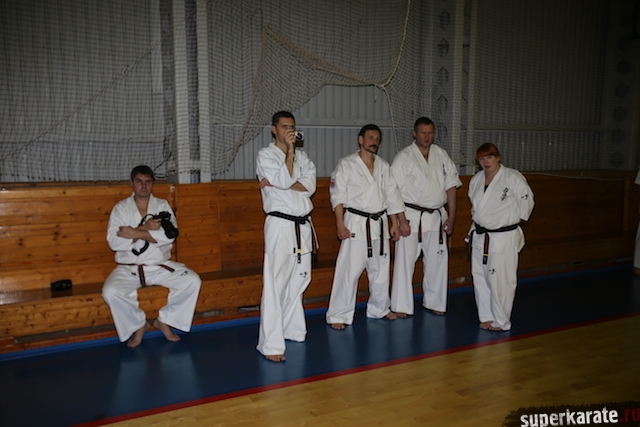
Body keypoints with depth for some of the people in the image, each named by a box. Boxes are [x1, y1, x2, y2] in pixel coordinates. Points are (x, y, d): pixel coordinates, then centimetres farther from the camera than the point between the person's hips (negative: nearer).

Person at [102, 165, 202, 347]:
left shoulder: (162, 206, 3)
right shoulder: (121, 208, 1)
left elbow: (169, 235, -15)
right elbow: (114, 242, -14)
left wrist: (136, 233, -20)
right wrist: (145, 228, -20)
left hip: (160, 266, 1)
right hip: (129, 269, -1)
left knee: (192, 281, -19)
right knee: (110, 292, -29)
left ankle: (164, 320, 3)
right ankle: (138, 325, 0)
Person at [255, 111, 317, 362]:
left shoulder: (302, 156, 13)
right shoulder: (265, 155, -2)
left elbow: (309, 186, -4)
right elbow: (285, 180, -18)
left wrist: (275, 184, -15)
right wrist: (290, 150, -10)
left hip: (303, 226, 6)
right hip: (281, 225, -6)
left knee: (298, 281, 12)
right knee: (275, 284, -9)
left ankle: (292, 330, 28)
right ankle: (270, 344, -6)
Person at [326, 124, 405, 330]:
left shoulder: (383, 166, 11)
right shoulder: (347, 164, -4)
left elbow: (392, 196, 13)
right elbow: (338, 196, -7)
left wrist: (394, 224, 10)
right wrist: (340, 225, -14)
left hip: (380, 224, 6)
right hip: (356, 224, -5)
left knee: (380, 269, 14)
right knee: (349, 270, -8)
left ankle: (379, 309, 32)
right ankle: (339, 315, 3)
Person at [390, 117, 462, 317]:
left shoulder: (442, 156, 9)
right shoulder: (404, 157, -5)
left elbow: (451, 187, 11)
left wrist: (451, 217, 6)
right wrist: (402, 220, -16)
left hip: (436, 217, 5)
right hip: (411, 217, -4)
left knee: (438, 260, 10)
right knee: (405, 261, -4)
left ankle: (434, 302, 25)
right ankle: (401, 306, 7)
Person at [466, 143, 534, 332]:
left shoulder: (513, 178, -13)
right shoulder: (476, 180, 7)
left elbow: (527, 200, -6)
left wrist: (515, 218, -1)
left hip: (504, 238, -6)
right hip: (480, 237, 7)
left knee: (501, 281, -4)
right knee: (480, 279, 11)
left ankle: (501, 322, 11)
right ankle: (487, 317, 25)